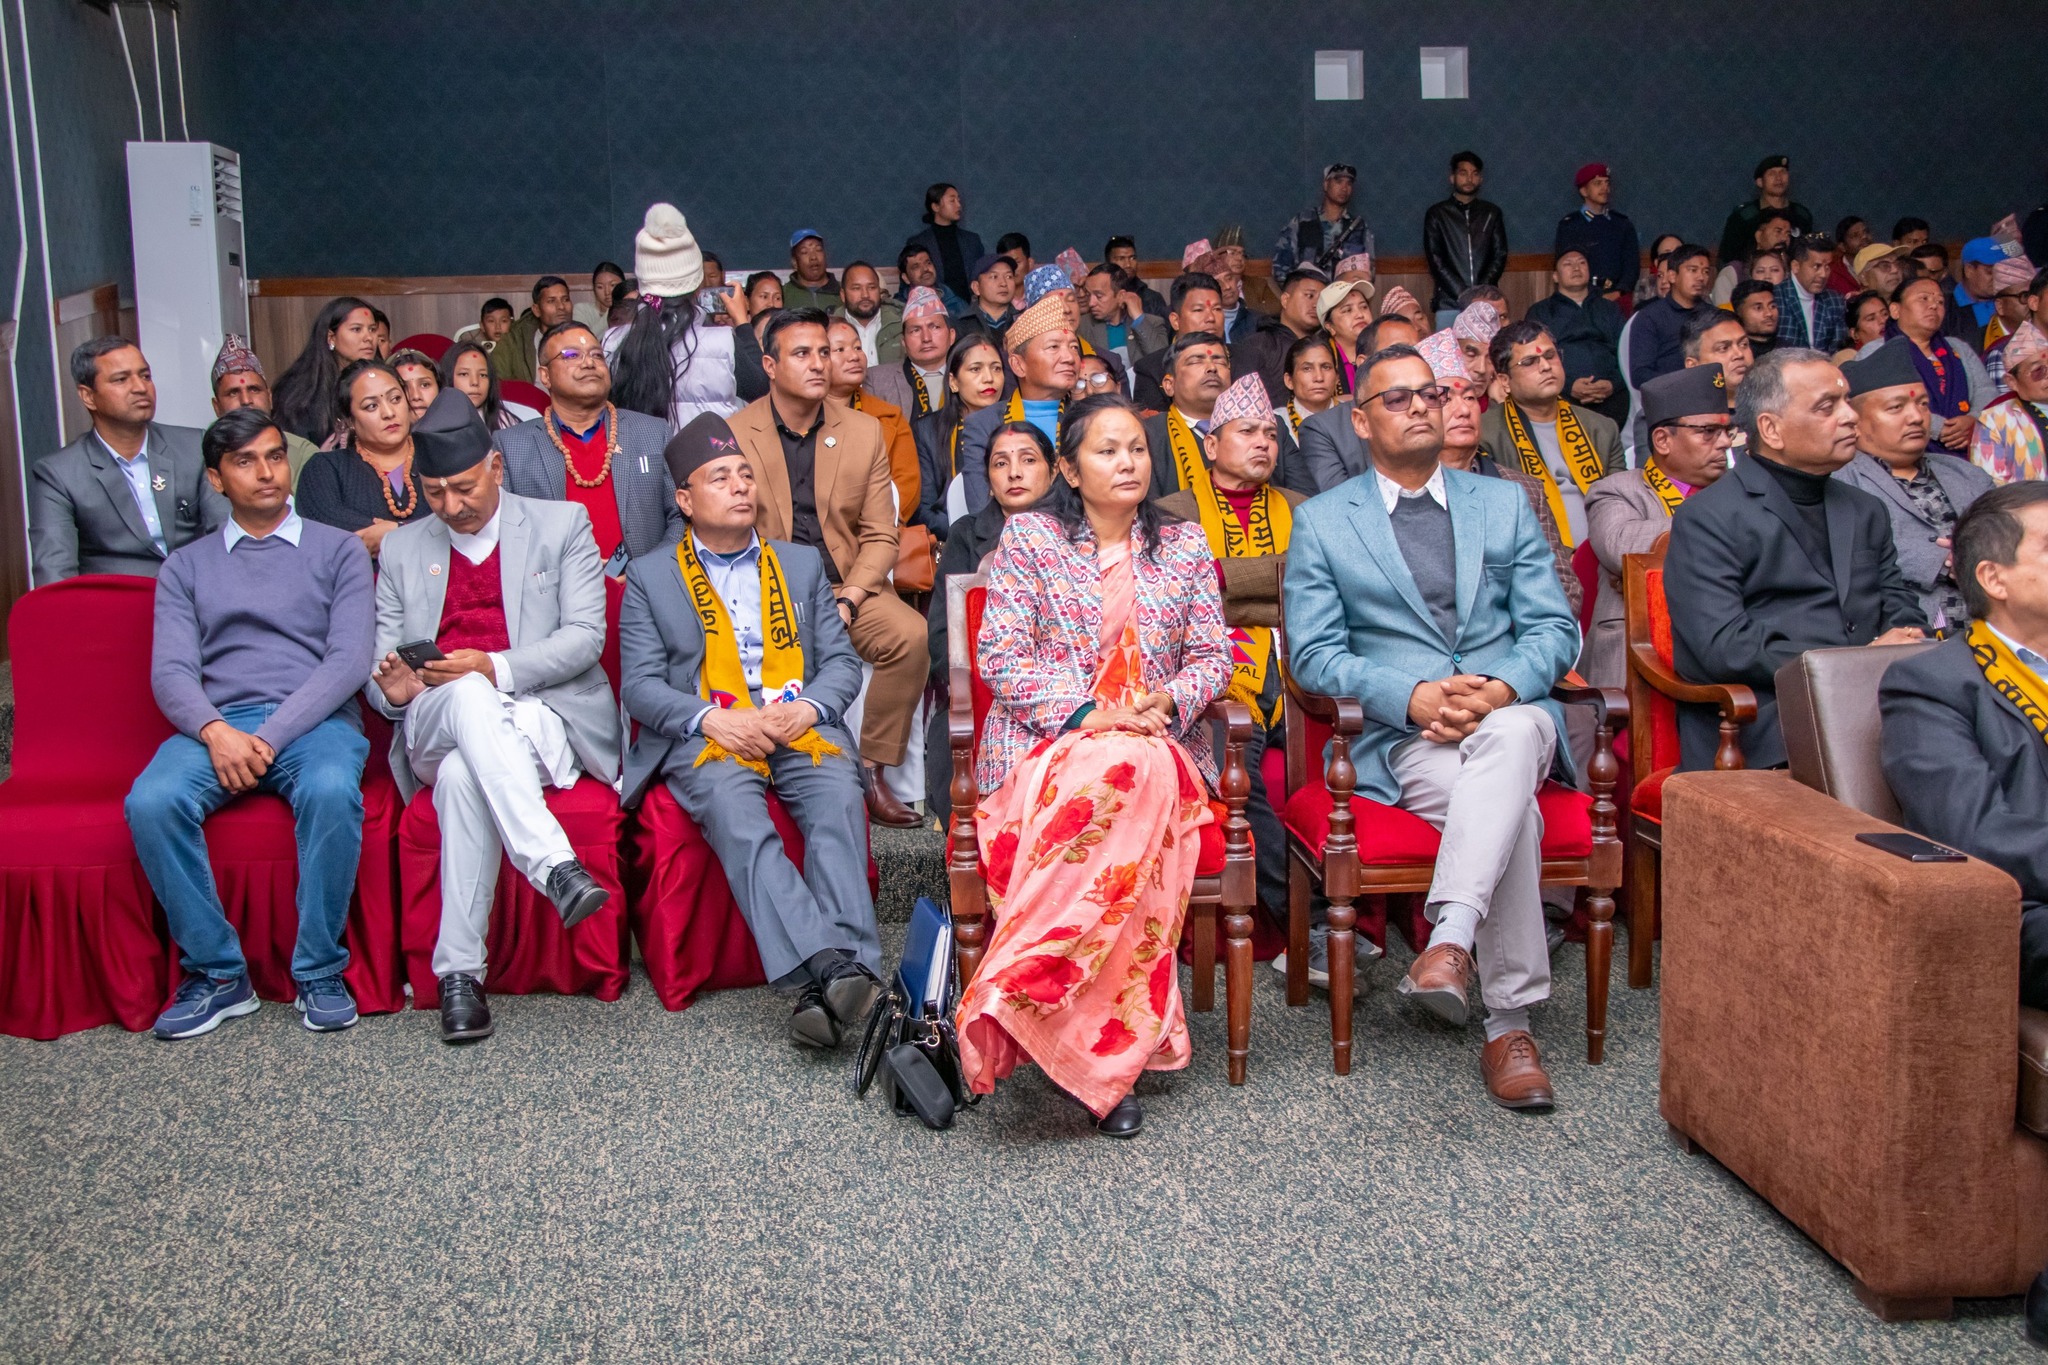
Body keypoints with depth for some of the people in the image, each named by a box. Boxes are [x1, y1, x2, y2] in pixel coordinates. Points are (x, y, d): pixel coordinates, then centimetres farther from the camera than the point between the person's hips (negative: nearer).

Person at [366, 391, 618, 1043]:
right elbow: (380, 663, 17)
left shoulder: (562, 525, 13)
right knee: (468, 696, -38)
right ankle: (555, 868, -50)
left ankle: (460, 972, -38)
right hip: (434, 730, 2)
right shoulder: (401, 549, 22)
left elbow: (585, 637, 0)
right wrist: (393, 688, -9)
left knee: (466, 774, -37)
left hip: (549, 715, -1)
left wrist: (497, 667, -16)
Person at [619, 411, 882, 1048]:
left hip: (801, 729, 2)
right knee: (734, 813, -36)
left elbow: (842, 661, 15)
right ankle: (825, 969, -50)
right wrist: (713, 717, -14)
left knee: (837, 800, -32)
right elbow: (640, 685, 5)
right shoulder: (650, 577, 15)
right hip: (705, 735, -2)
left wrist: (806, 707, -7)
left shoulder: (802, 564, 22)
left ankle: (848, 969, -46)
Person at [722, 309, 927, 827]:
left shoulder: (864, 431, 8)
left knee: (910, 635, -26)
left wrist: (847, 601, -12)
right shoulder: (732, 434, 2)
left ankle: (870, 772, -12)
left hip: (846, 587, 2)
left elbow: (880, 536, 5)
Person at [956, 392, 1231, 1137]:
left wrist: (1167, 702, -10)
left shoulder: (1185, 545, 18)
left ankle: (1015, 1002, -36)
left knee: (1139, 775, -37)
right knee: (1115, 776, -39)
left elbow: (1213, 655, 13)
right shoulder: (1029, 537, 9)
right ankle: (1105, 1056, -38)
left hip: (1157, 743, 2)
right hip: (1044, 740, -2)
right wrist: (1087, 715, -14)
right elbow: (1001, 658, 0)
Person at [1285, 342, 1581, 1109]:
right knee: (1513, 811, -34)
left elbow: (1553, 629, 11)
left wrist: (1503, 688, -13)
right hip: (1398, 737, -2)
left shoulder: (1504, 504, 19)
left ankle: (1451, 940, -49)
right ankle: (1509, 1026, -30)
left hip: (1511, 712, 2)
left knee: (1512, 735, -38)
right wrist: (1413, 696, -15)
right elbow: (1313, 653, 2)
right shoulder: (1321, 522, 12)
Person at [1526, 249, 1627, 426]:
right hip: (1562, 396, -3)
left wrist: (1613, 384, -6)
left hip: (1610, 396, 3)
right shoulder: (1539, 311, 20)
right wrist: (1568, 386, -12)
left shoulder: (1610, 310, 29)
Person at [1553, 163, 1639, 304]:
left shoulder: (1623, 224, 14)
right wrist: (1597, 296, -11)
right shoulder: (1568, 225, 4)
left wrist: (1619, 292, -9)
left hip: (1617, 299, 3)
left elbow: (1632, 262, 10)